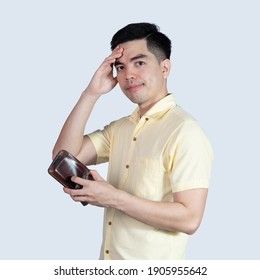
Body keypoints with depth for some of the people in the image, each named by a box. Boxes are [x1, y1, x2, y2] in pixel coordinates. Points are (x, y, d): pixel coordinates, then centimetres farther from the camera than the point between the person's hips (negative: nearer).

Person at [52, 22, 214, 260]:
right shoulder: (120, 128, 7)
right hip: (111, 258, 7)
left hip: (152, 270, -7)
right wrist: (91, 93, -7)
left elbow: (189, 219, -23)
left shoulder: (185, 131, -18)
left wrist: (114, 198, -25)